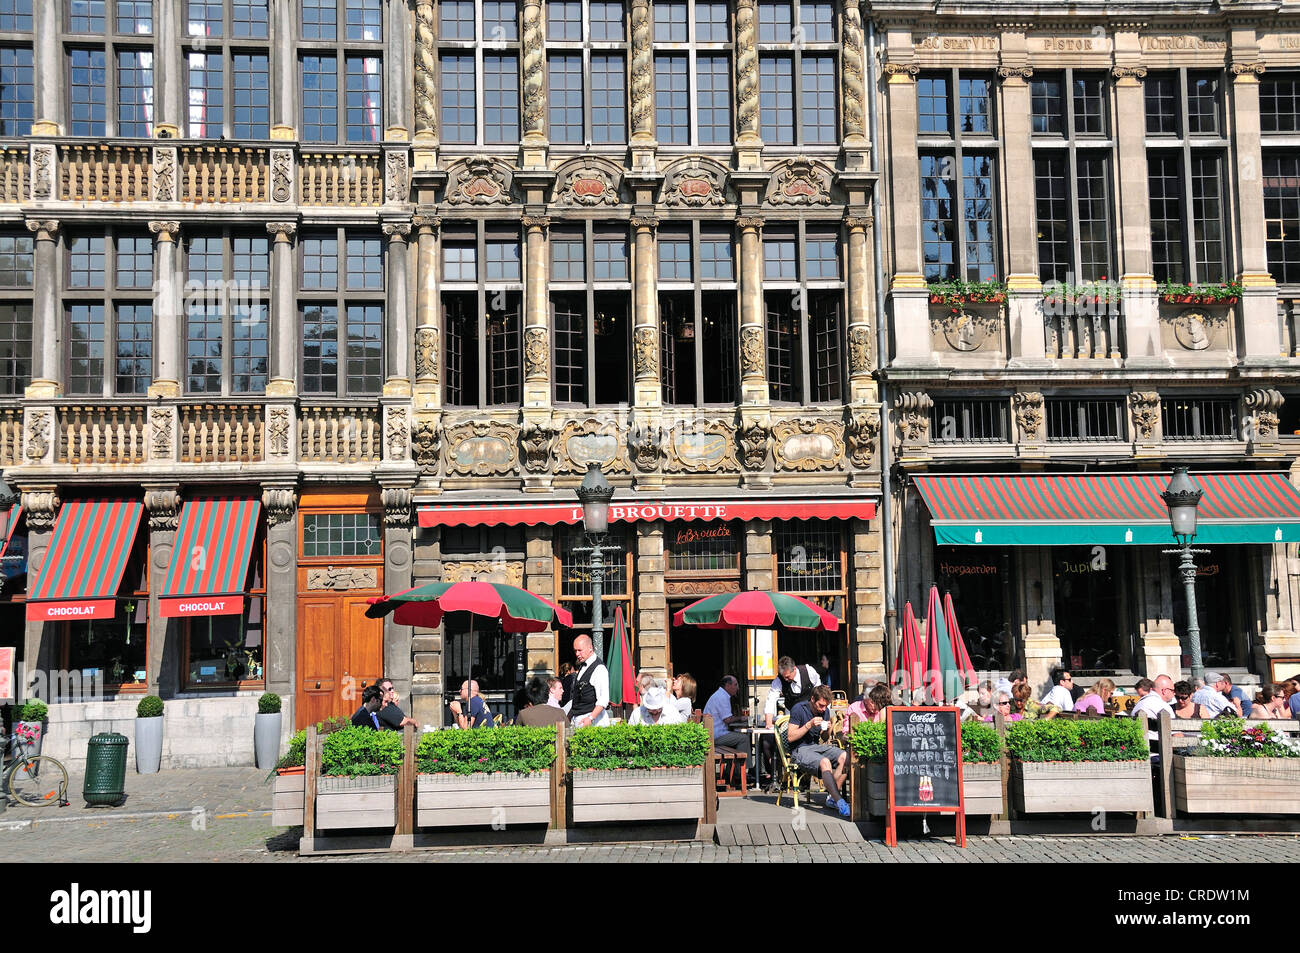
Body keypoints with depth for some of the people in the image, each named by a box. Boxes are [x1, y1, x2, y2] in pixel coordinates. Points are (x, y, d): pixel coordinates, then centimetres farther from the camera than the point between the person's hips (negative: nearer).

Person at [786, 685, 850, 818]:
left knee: (845, 756, -19)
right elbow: (790, 737, -12)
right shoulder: (799, 709, -10)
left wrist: (827, 730, -4)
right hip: (800, 750, -7)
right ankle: (839, 802, -37)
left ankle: (831, 797, -16)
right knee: (825, 762, -35)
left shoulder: (824, 711, 10)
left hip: (817, 746, 7)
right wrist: (809, 725, -20)